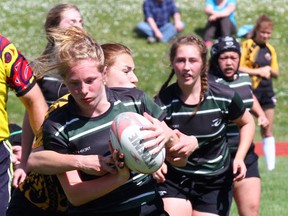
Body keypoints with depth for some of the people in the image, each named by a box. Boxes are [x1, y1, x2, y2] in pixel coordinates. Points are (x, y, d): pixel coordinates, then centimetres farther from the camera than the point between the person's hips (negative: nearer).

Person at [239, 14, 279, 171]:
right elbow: (238, 68, -15)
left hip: (267, 92, 6)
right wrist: (258, 71, -17)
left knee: (267, 131, 7)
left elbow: (276, 73, 15)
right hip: (250, 91, -6)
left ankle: (271, 166, 9)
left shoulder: (270, 49, 11)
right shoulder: (247, 46, -7)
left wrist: (269, 70, -7)